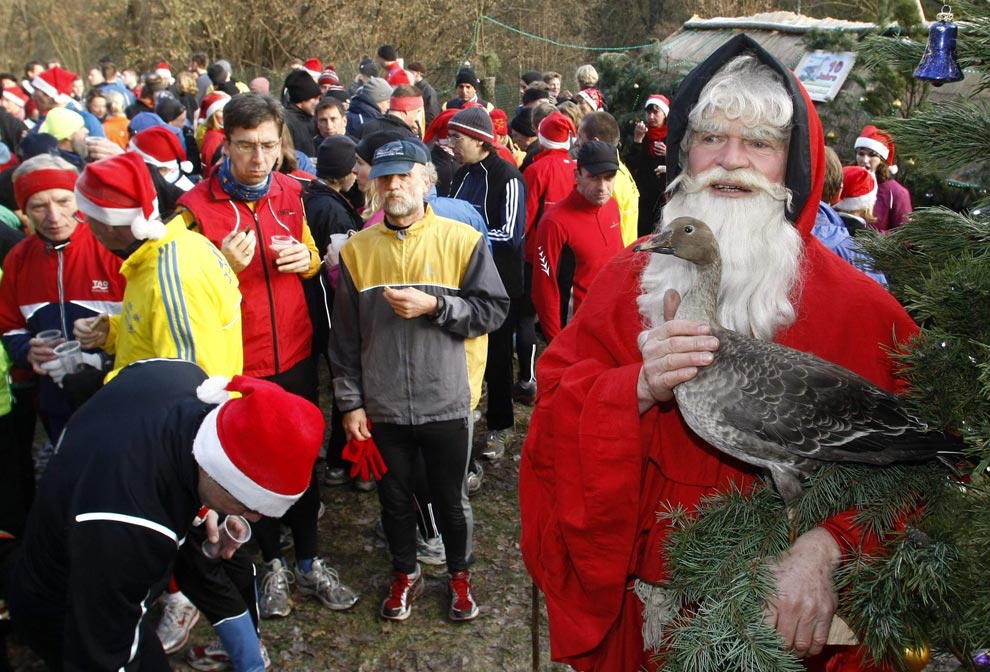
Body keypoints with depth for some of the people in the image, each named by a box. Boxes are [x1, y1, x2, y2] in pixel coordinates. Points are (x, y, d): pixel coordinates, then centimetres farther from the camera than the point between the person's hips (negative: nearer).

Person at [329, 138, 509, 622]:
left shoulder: (462, 240, -5)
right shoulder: (357, 249, 1)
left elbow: (494, 309, -6)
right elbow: (344, 335, 3)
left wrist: (434, 305, -18)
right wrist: (350, 403, 1)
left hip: (444, 403, -2)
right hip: (382, 407, 2)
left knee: (449, 498, 14)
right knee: (394, 499, 17)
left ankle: (458, 573, 39)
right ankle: (405, 573, 41)